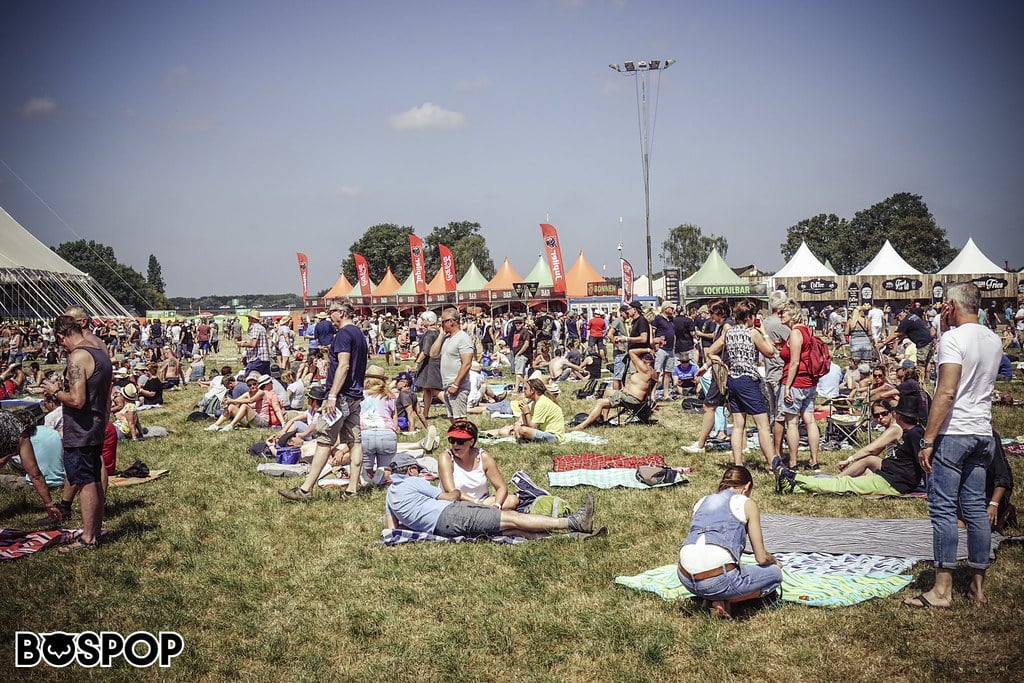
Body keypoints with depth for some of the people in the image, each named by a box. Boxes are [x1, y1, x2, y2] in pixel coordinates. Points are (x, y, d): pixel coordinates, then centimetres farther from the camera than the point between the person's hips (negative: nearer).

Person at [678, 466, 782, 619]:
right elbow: (761, 558, 10)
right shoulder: (746, 503, 10)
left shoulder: (702, 501, 24)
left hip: (685, 578, 6)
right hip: (717, 581, -6)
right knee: (775, 574, 19)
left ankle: (711, 598, 11)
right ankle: (724, 600, 0)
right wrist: (775, 560, 35)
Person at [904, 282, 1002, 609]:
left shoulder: (953, 338, -12)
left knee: (943, 509, -5)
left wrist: (928, 440, -17)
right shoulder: (993, 340, 11)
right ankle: (978, 585, 15)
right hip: (983, 434, 8)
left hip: (954, 434, -8)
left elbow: (946, 393, -19)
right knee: (975, 508, 11)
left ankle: (942, 589, -4)